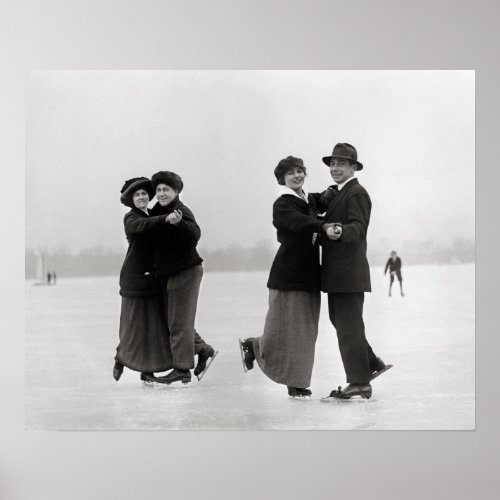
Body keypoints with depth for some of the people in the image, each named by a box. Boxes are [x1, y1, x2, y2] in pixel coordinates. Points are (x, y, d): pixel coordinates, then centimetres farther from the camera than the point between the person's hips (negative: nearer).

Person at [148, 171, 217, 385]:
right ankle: (204, 351, 26)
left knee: (179, 321, -7)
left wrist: (179, 222, -48)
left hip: (185, 271, -10)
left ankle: (182, 369, -3)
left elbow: (195, 234, -33)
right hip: (168, 274, 10)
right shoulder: (158, 211, 12)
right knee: (172, 320, 14)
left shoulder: (181, 211, -15)